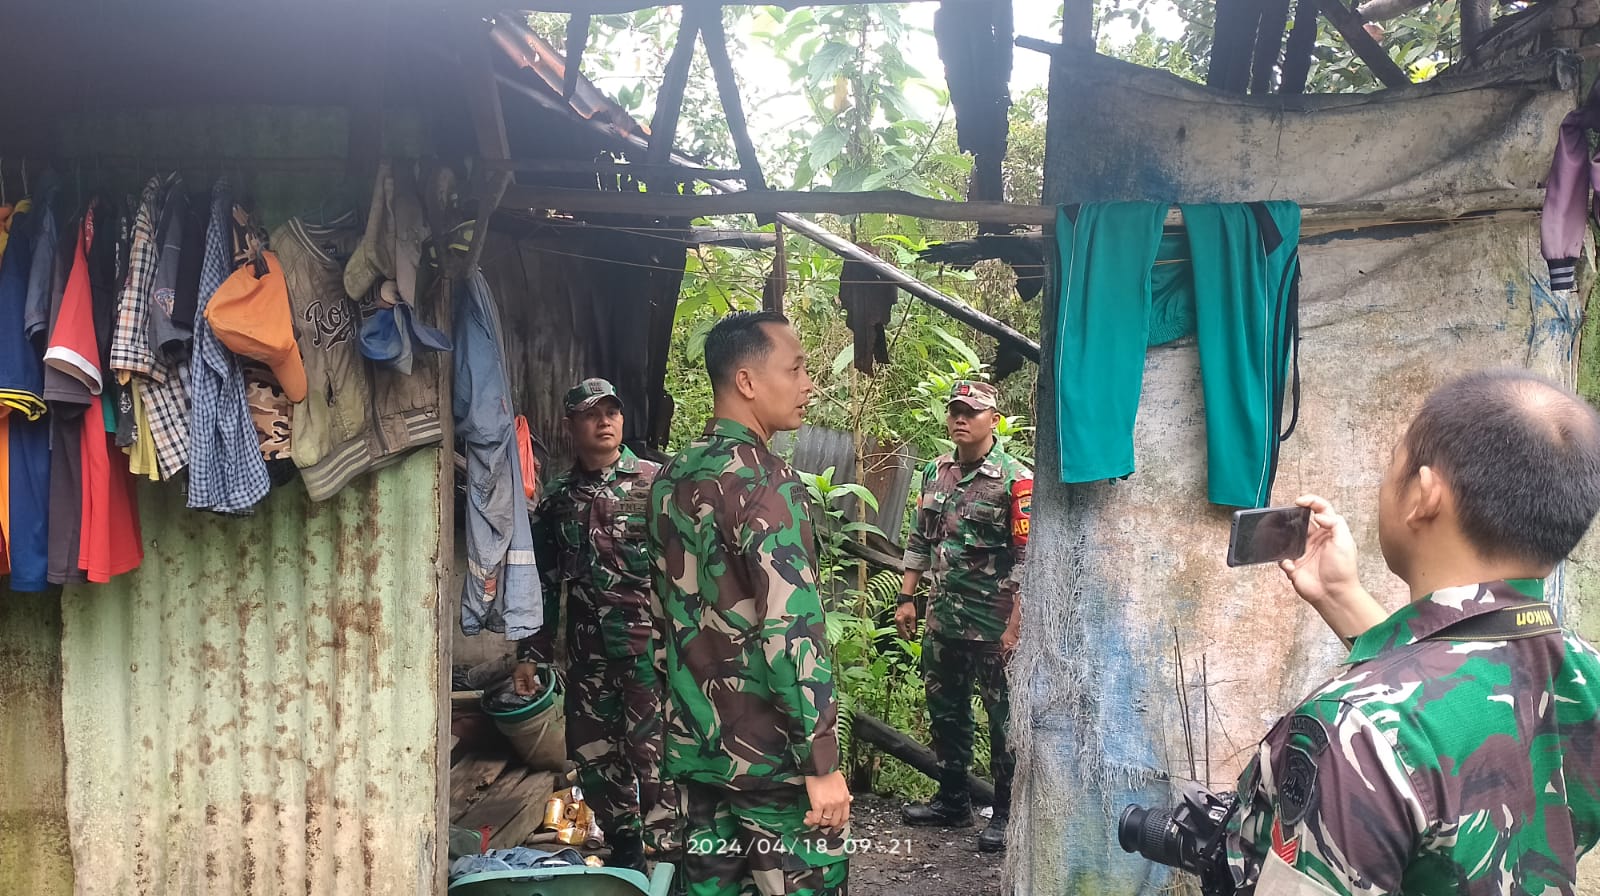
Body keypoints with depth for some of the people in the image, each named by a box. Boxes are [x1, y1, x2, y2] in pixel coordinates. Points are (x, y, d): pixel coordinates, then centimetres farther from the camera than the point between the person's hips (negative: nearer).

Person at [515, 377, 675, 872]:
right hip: (588, 652, 5)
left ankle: (669, 862, 5)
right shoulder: (556, 498, 10)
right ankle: (624, 848, 29)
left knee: (654, 756, -6)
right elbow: (545, 581, 15)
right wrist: (532, 653, 12)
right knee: (592, 755, 11)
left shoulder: (655, 482, -2)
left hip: (651, 644, -5)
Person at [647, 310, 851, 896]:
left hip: (696, 748, 8)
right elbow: (793, 634, -23)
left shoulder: (672, 478, 9)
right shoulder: (765, 482, -17)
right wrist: (822, 762, -19)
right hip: (770, 755, -8)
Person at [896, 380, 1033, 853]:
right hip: (943, 620, 7)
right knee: (945, 714, 17)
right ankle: (952, 801, 32)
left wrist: (1016, 624, -18)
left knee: (1005, 721, 3)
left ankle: (1006, 814, 14)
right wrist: (907, 598, 12)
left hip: (994, 626, -7)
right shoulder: (935, 472, 9)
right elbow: (919, 540, 16)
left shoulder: (1015, 480, -12)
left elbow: (1028, 558, -14)